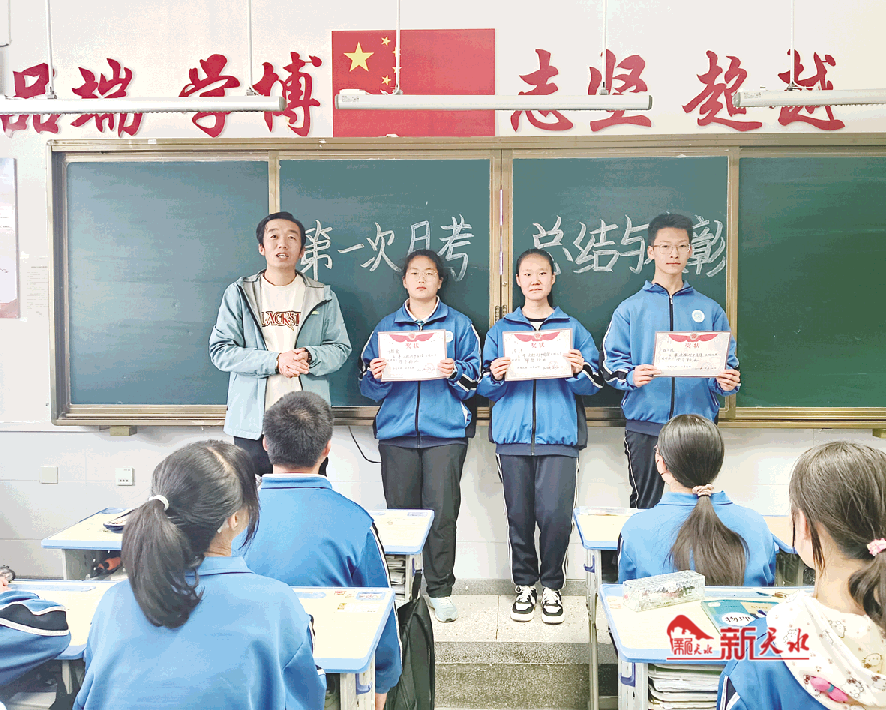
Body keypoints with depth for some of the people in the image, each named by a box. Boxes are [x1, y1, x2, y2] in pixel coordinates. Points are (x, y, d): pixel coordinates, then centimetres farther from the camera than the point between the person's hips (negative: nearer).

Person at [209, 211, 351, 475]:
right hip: (252, 422, 0)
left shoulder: (323, 297, 11)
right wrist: (275, 362, -13)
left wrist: (309, 357, -14)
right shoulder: (238, 294, 7)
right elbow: (220, 351, 0)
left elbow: (341, 348, 9)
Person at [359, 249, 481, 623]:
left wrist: (454, 373, -13)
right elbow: (369, 387, 12)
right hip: (397, 431, 2)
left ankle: (439, 589, 9)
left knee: (442, 512, -6)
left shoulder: (459, 325, 11)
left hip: (445, 431, -1)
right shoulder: (386, 327, 15)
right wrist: (377, 376, -9)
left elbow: (473, 380, 6)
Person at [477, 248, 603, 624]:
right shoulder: (500, 330, 14)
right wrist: (495, 376, -10)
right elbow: (486, 389, 11)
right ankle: (525, 585, 21)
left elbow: (592, 384, 6)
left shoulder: (572, 328, 11)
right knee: (519, 514, 3)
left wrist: (580, 371, -15)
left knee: (555, 514, -9)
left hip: (559, 436, -1)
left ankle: (552, 585, 12)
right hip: (513, 436, 1)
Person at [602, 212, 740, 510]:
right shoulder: (631, 309, 7)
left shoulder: (709, 310, 13)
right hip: (645, 425, -1)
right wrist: (632, 377, -20)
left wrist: (727, 381, -11)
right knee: (645, 507, 1)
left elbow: (727, 361, 10)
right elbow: (612, 364, 0)